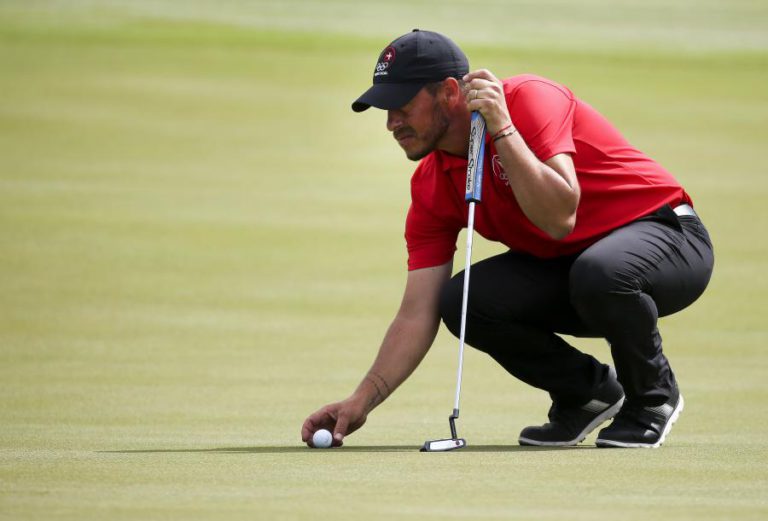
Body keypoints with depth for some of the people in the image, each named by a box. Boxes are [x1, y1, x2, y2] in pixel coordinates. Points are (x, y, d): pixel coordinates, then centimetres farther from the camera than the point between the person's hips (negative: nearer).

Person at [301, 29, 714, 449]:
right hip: (561, 265, 6)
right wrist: (363, 399, -18)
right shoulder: (431, 186, -4)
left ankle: (653, 396, -9)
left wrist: (502, 129, -34)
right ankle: (587, 391, 6)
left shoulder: (530, 99, -22)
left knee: (598, 272, -40)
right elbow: (418, 314, -7)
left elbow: (559, 219, -34)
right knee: (462, 302, -18)